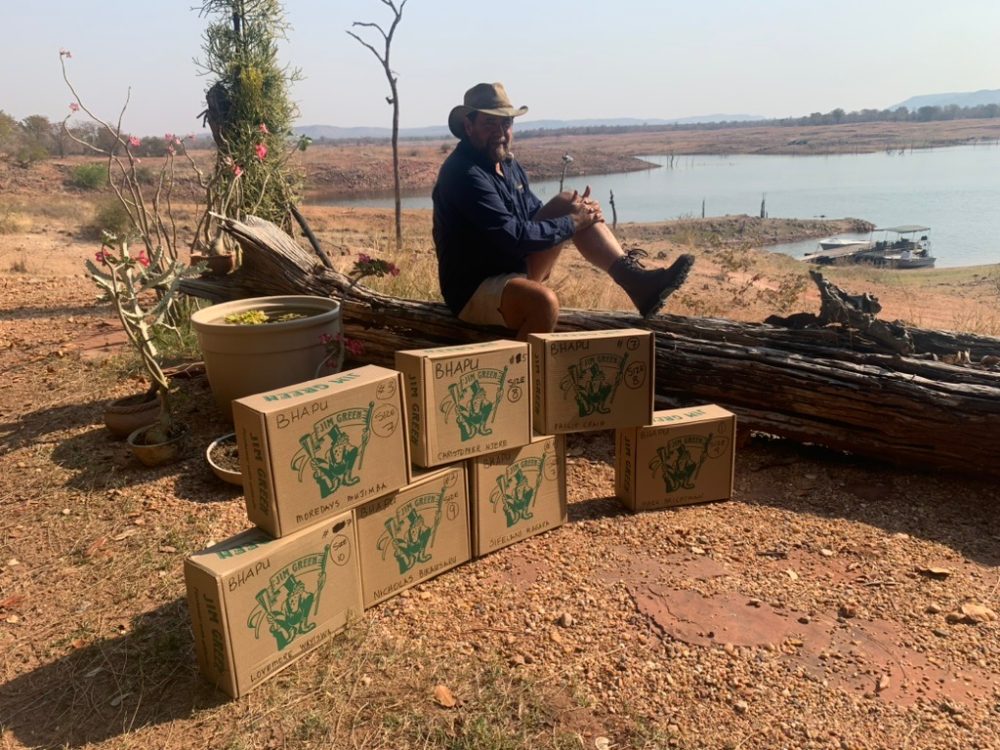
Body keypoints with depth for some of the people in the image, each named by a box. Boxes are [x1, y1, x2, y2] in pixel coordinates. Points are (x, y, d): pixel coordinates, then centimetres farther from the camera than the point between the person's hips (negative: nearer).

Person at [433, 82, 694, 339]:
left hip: (515, 269, 9)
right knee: (544, 300, -40)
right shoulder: (464, 174, -20)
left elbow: (535, 213, 18)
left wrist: (576, 211, -3)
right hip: (474, 291, -9)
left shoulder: (508, 164, 10)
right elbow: (513, 236, -27)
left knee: (568, 202, 0)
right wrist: (571, 223, -16)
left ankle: (631, 276, -9)